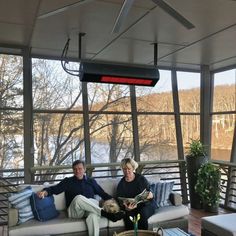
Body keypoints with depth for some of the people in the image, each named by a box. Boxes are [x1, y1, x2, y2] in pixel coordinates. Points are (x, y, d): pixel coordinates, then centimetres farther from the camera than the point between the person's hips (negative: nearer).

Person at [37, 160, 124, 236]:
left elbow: (103, 194, 15)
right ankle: (106, 214, -36)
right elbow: (55, 189, 3)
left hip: (90, 208, 1)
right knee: (79, 198, -36)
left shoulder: (91, 181, 17)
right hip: (74, 211, -1)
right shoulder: (68, 181, 14)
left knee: (93, 215, -38)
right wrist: (45, 191, -18)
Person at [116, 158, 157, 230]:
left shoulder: (141, 179, -2)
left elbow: (149, 191, 3)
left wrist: (150, 195, -22)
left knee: (142, 214, -33)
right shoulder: (121, 184, 2)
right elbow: (120, 201, -3)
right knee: (129, 216, -31)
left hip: (146, 204, -1)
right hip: (131, 208, 1)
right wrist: (126, 208, -25)